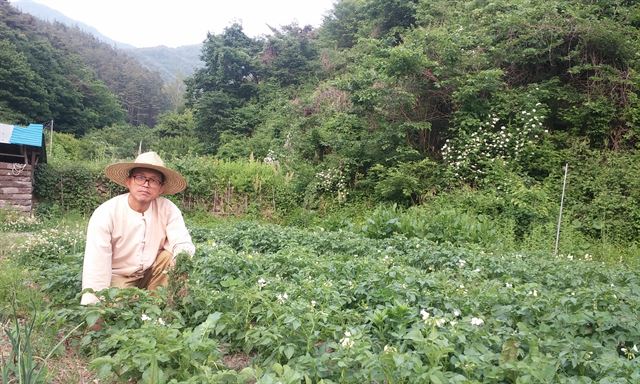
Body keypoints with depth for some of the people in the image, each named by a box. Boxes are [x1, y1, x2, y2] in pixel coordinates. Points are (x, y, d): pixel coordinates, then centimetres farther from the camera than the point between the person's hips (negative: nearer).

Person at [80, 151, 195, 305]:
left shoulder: (168, 209, -15)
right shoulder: (105, 214, -23)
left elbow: (184, 244, -21)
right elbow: (96, 266, -26)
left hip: (152, 273, 3)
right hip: (118, 277, -2)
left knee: (174, 256, -24)